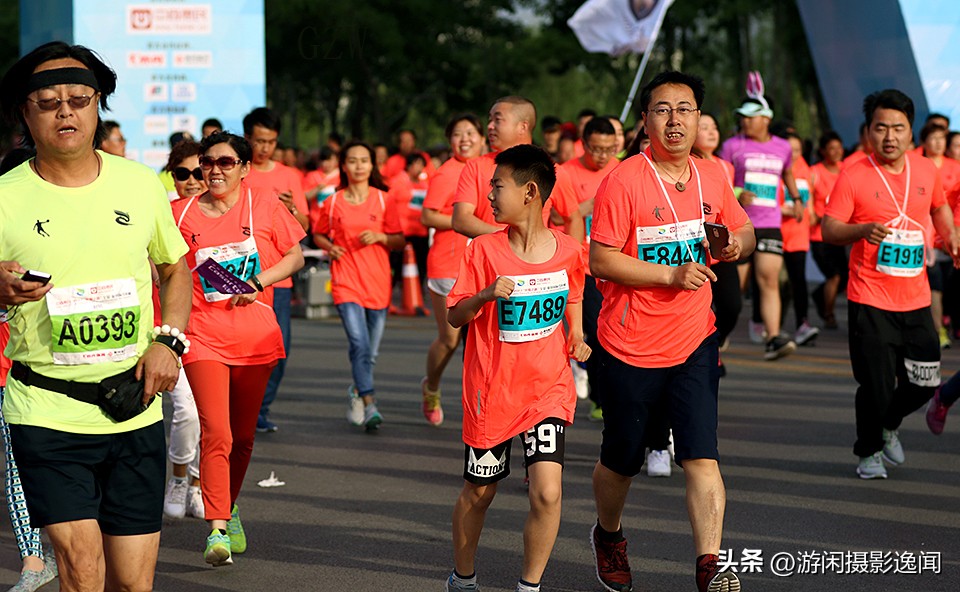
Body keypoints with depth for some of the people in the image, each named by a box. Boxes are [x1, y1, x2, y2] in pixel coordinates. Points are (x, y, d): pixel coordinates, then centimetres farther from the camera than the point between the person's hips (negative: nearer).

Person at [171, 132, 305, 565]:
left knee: (243, 436, 13)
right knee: (216, 433, -16)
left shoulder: (264, 206, 3)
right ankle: (217, 529, -16)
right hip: (203, 336, -2)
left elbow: (295, 256, 8)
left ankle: (229, 509, 36)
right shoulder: (182, 213, 3)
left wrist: (258, 282, -8)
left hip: (255, 334, 2)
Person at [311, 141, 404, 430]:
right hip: (346, 281, -2)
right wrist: (330, 247, -3)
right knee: (359, 344, -18)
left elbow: (399, 241, 7)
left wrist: (380, 237, -12)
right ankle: (369, 406, -19)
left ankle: (357, 391, 36)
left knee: (370, 351, 9)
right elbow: (318, 234, 17)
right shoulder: (333, 202, 4)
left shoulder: (383, 200, 4)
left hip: (377, 283, 2)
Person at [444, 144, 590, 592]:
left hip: (548, 390, 0)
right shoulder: (485, 249, -8)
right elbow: (455, 316, -5)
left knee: (547, 492, -15)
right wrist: (486, 295, -23)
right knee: (478, 492, 12)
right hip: (492, 389, 0)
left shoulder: (568, 251, -3)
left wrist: (577, 336, 2)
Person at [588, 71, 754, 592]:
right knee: (620, 461, 13)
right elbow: (601, 260, -14)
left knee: (702, 456, -10)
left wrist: (737, 243, -4)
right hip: (629, 347, -3)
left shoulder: (713, 178, 5)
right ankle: (608, 535, 41)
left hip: (694, 343, 3)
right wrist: (671, 274, -21)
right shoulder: (622, 181, -11)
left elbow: (744, 231, 20)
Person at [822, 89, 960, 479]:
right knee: (876, 385, -4)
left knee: (924, 382, 5)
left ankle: (888, 427, 36)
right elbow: (829, 230, -10)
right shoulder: (853, 177, -8)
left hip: (916, 299, 4)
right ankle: (868, 452, 22)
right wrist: (863, 230, -28)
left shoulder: (925, 170, 6)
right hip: (870, 300, -4)